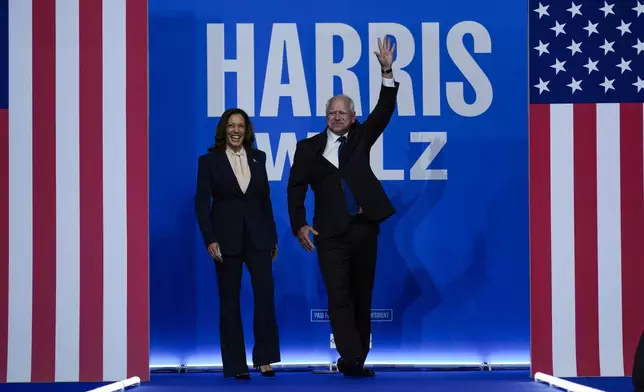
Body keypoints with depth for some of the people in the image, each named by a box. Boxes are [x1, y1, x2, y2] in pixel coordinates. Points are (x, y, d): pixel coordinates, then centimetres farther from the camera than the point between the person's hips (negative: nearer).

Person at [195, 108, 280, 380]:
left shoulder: (258, 157, 8)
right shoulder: (209, 160, -1)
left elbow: (265, 199, 11)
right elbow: (202, 202, -4)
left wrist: (272, 236, 10)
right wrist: (210, 240, -13)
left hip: (257, 235, 2)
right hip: (226, 237, -2)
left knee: (265, 291, -11)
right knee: (229, 300, 2)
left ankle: (264, 358, 0)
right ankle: (236, 365, 9)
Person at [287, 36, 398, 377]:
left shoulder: (360, 138, 11)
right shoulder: (309, 147, 6)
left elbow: (383, 112, -1)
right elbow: (296, 188, 4)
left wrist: (387, 72, -11)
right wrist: (299, 225, -7)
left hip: (364, 228, 2)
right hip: (331, 232, -2)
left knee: (362, 296, 8)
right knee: (339, 297, -11)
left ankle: (358, 358, 18)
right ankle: (352, 360, -15)